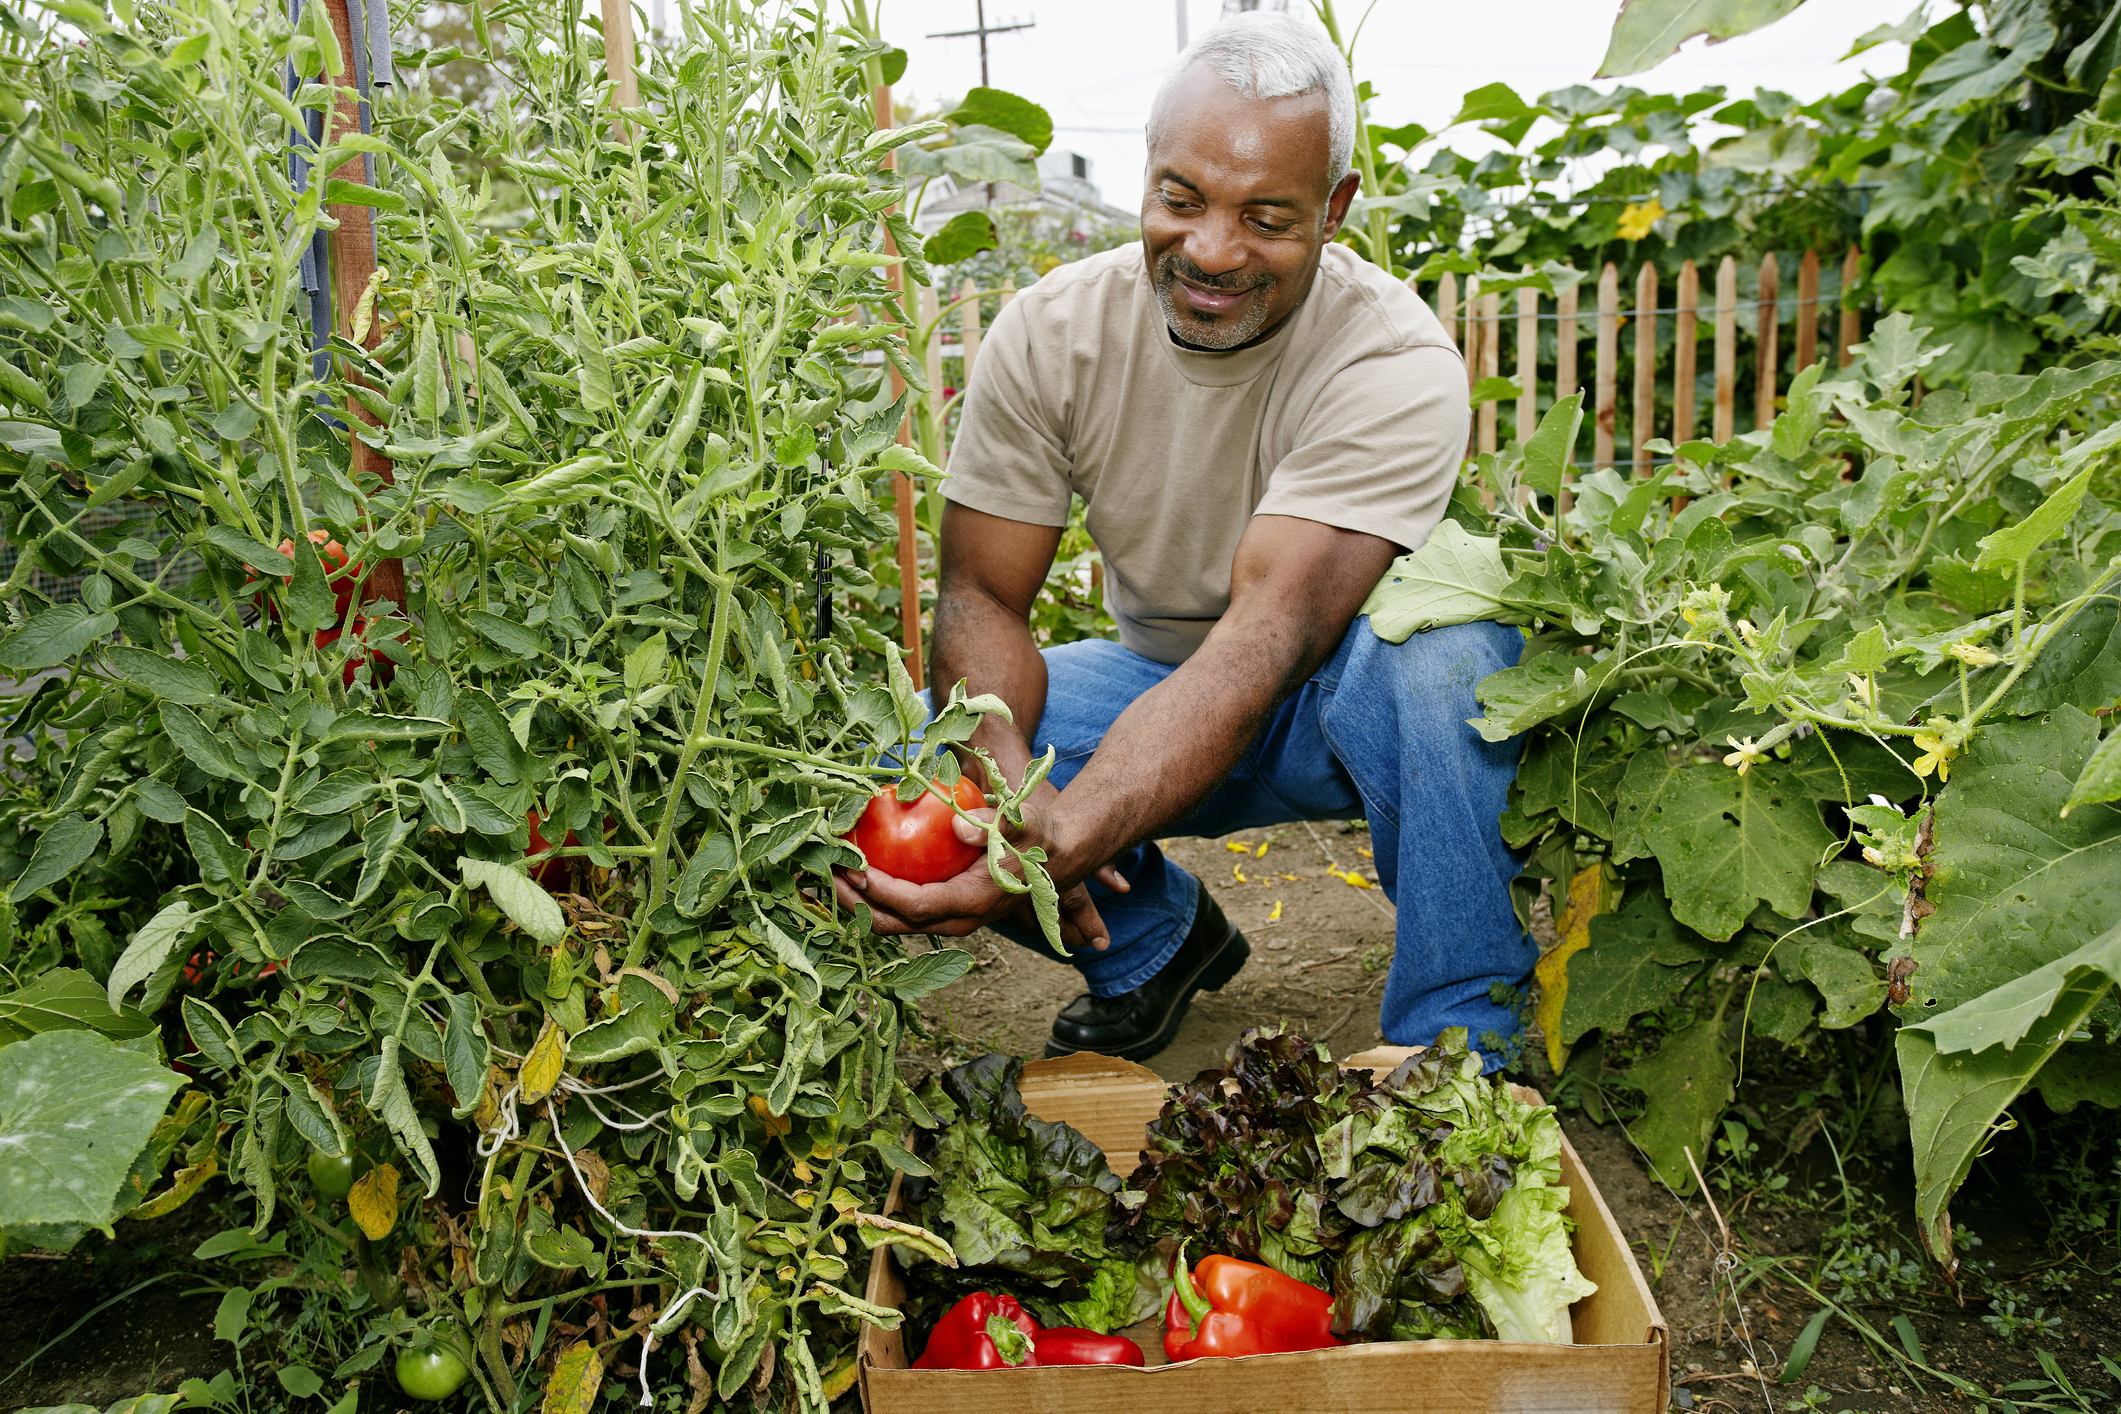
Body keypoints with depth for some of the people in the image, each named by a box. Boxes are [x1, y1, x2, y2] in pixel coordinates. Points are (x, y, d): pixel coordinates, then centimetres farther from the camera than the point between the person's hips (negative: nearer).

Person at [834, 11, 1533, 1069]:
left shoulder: (1396, 365, -25)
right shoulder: (1050, 333, -13)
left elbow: (1269, 640, -36)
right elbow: (979, 596, -12)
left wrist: (1058, 846, -50)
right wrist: (1011, 788, -34)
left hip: (1342, 700, -3)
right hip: (1159, 685, 4)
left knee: (1445, 653, -37)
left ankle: (1460, 1054, -18)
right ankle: (1161, 935, 8)